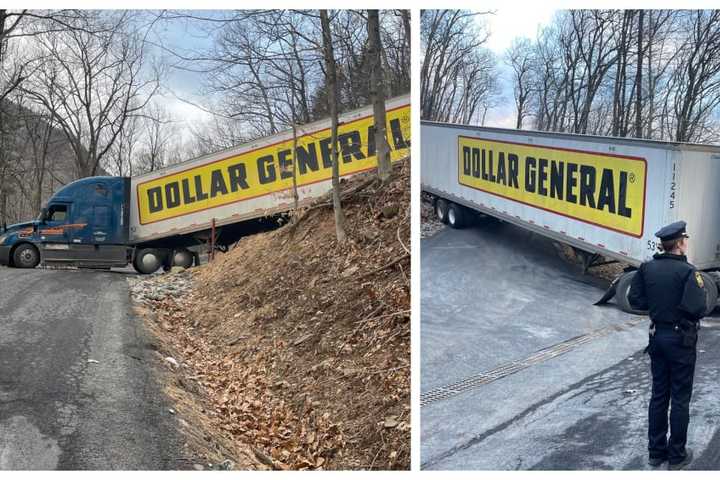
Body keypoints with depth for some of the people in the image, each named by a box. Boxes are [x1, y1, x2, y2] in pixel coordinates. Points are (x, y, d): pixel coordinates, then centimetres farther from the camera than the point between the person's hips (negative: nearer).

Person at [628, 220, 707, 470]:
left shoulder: (647, 268, -2)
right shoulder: (687, 272, -20)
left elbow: (635, 299, 2)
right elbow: (699, 309, -23)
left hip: (657, 335, 5)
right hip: (681, 339, -5)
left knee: (658, 394, 15)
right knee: (680, 399, 8)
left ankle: (656, 451, 24)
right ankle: (676, 456, 19)